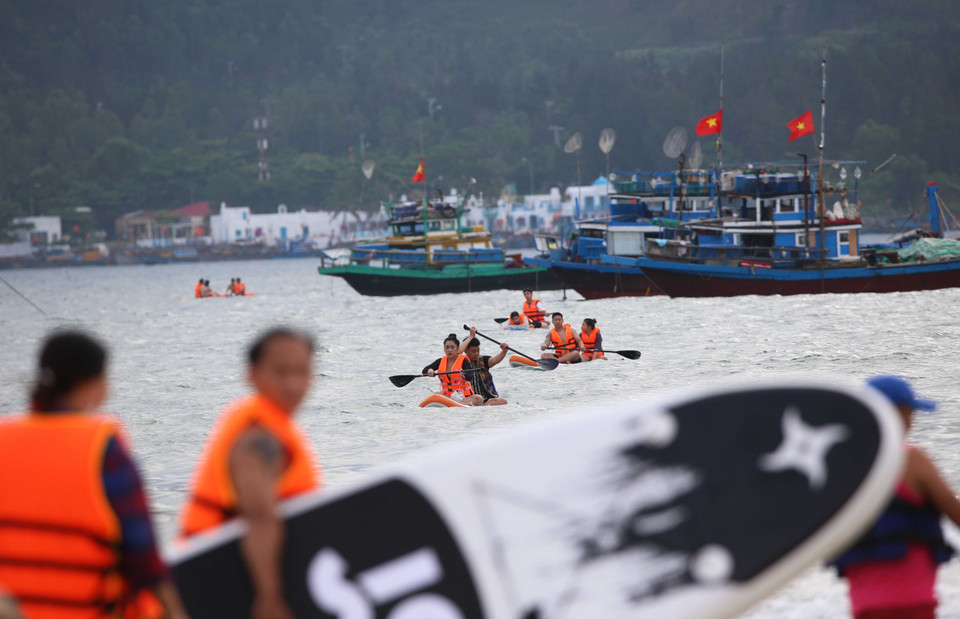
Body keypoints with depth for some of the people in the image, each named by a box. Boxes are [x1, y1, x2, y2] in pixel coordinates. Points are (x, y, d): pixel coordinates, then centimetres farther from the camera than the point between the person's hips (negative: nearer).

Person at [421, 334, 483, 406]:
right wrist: (429, 371, -18)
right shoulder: (441, 361, 10)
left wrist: (464, 375, -46)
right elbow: (424, 371, 7)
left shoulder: (463, 361, -3)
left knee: (479, 398, -31)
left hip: (463, 397, -3)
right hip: (446, 396, 3)